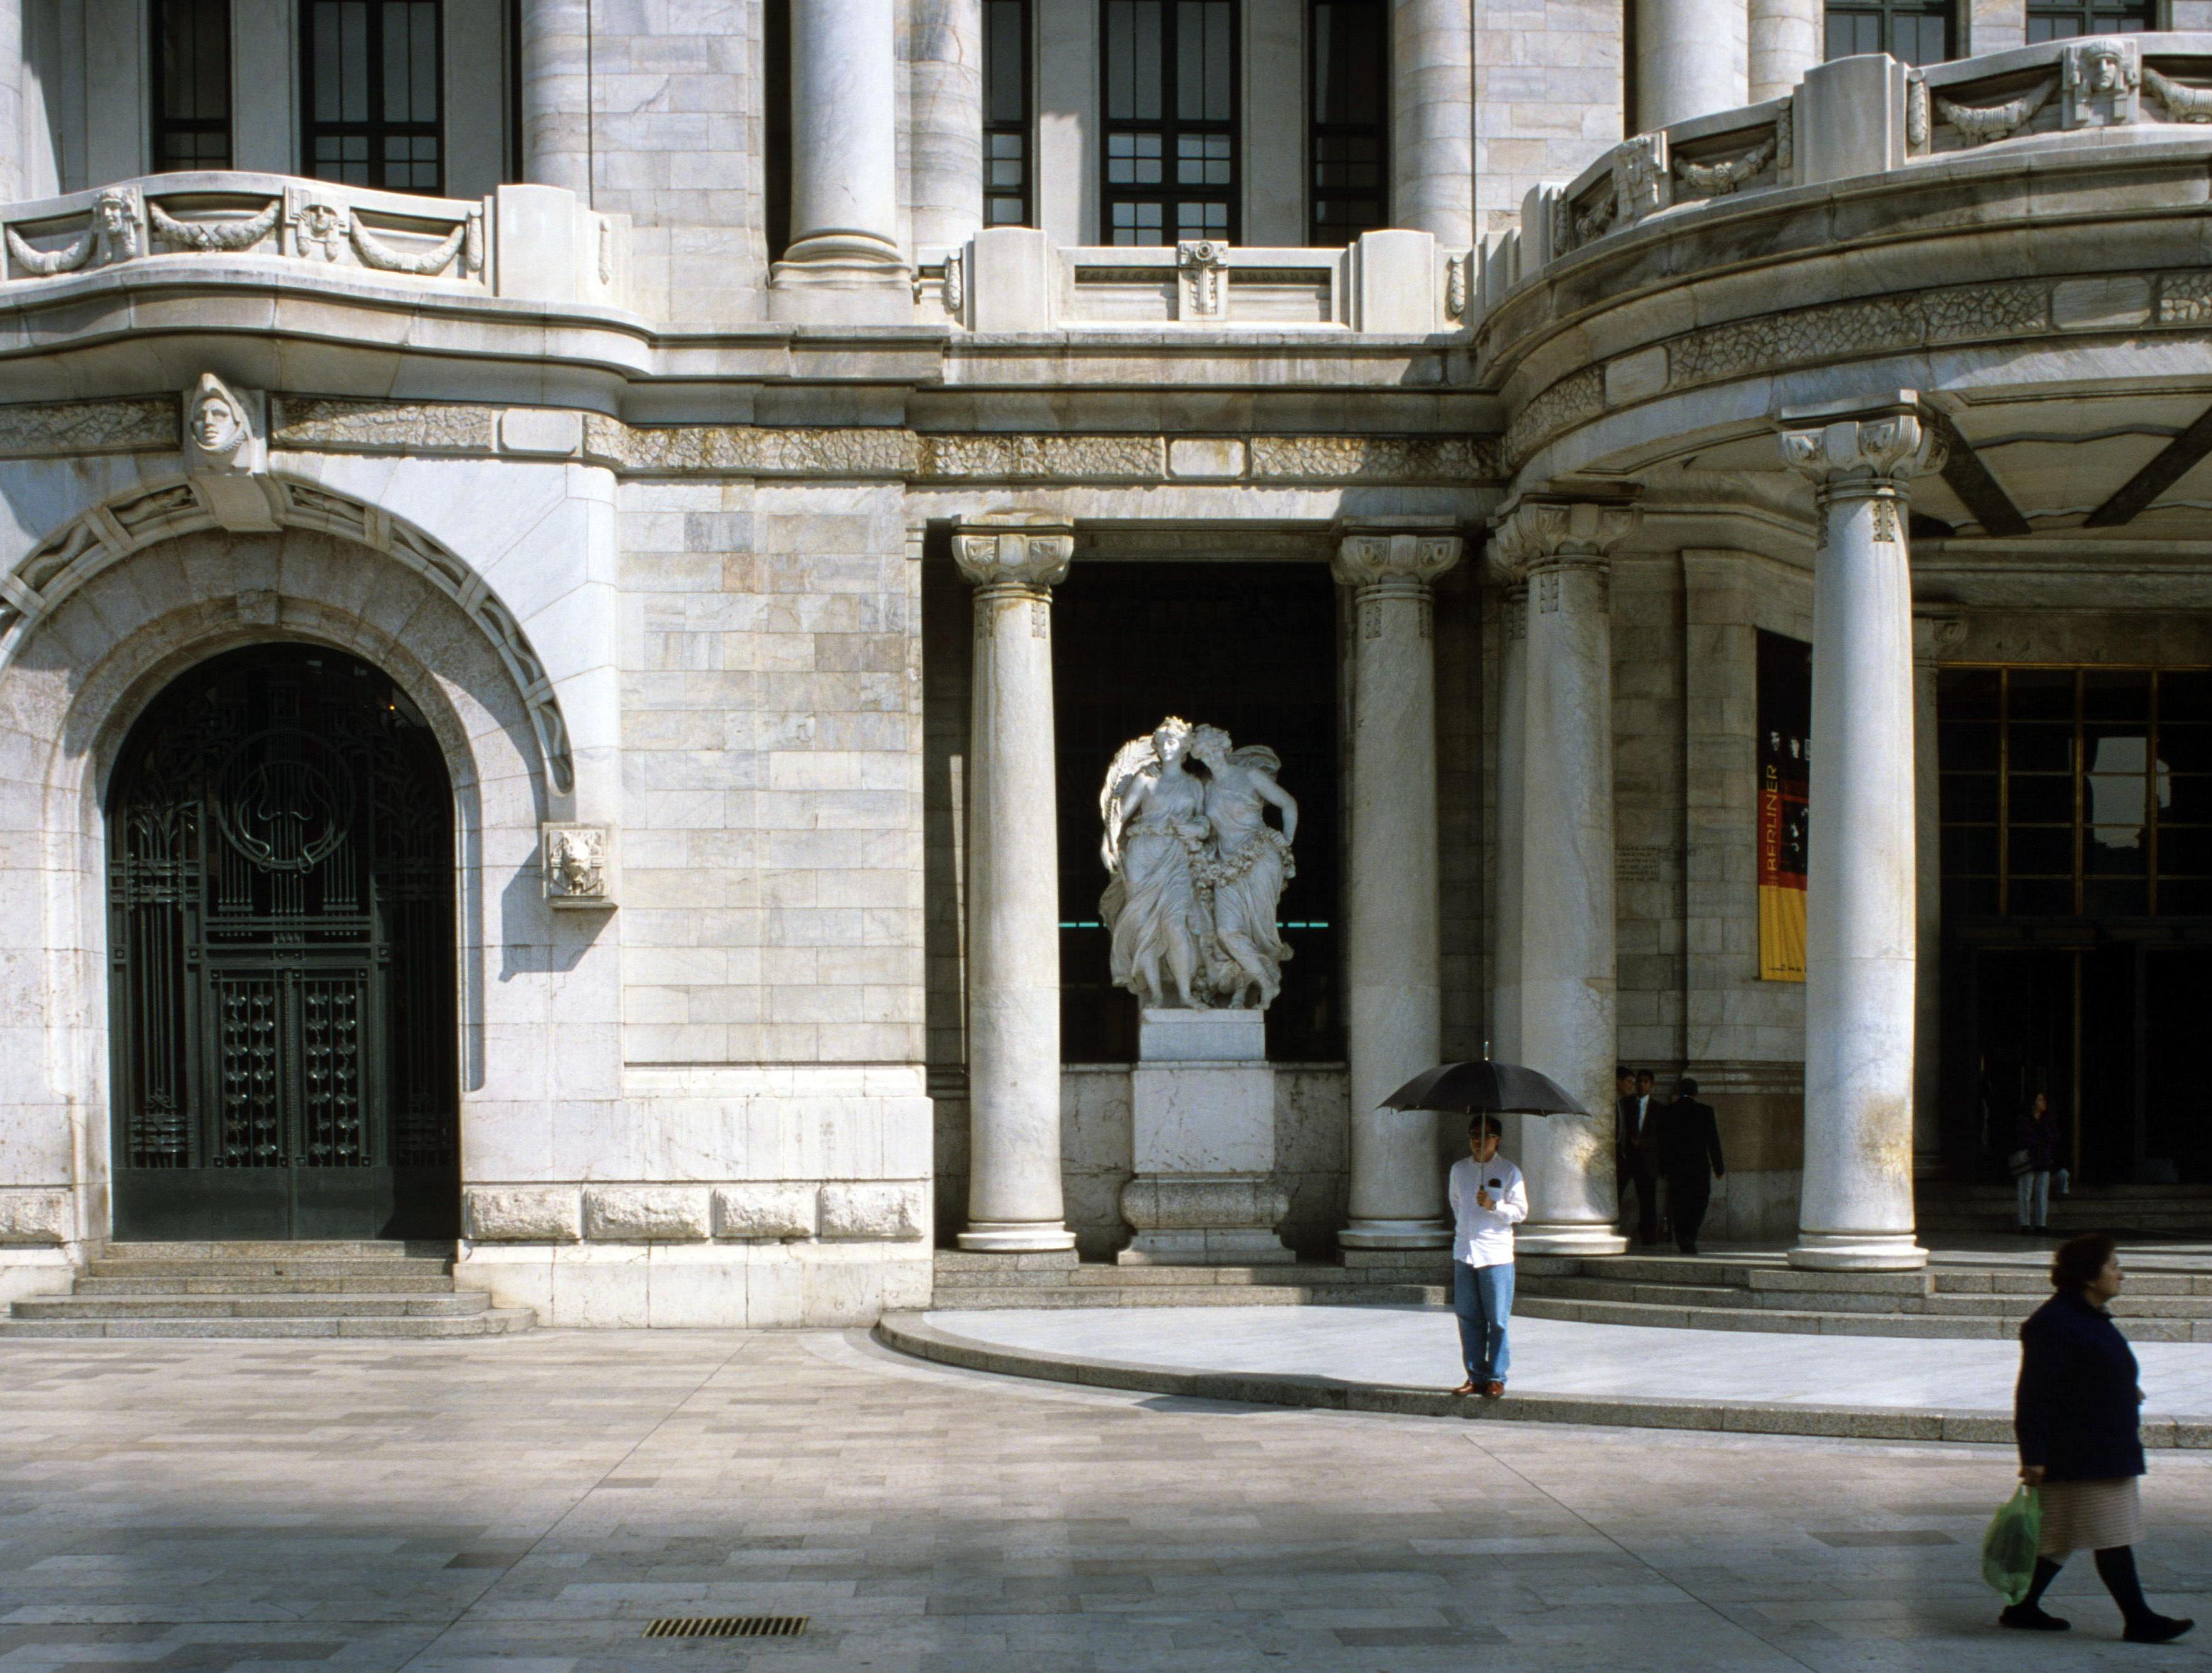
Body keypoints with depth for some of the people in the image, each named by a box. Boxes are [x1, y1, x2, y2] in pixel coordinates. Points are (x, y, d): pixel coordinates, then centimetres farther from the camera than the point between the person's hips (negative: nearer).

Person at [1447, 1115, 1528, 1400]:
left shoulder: (1508, 1172, -1)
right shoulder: (1459, 1169, 12)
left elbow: (1520, 1212, -2)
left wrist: (1493, 1206, -16)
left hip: (1496, 1255, -4)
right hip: (1464, 1252, 4)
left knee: (1497, 1320, -3)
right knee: (1468, 1318, 5)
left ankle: (1497, 1378, 5)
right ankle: (1476, 1377, 12)